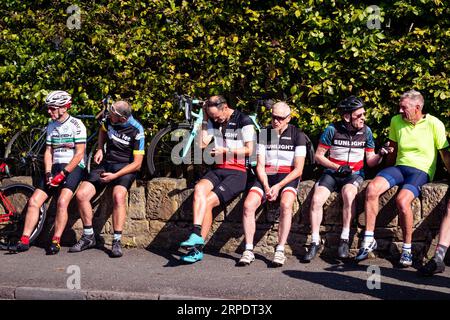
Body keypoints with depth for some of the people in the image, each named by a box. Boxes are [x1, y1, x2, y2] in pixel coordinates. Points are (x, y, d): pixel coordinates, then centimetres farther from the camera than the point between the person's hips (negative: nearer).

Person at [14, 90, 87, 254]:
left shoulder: (76, 125, -8)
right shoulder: (51, 126, 12)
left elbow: (79, 154, -12)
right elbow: (48, 152, 11)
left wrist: (62, 174, -17)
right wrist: (48, 173, -5)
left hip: (73, 168, -6)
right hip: (55, 167, 6)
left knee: (62, 202, -27)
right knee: (33, 201, -7)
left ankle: (56, 241, -19)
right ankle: (24, 240, -5)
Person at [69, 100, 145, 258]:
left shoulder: (136, 131, -16)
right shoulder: (110, 120, -2)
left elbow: (137, 164, -14)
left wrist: (115, 175, -22)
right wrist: (100, 149, 9)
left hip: (126, 168, -5)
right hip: (106, 163, 5)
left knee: (118, 196, -34)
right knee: (81, 195, -12)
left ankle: (117, 241, -23)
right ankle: (88, 237, 4)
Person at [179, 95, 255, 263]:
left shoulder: (244, 121, -4)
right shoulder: (213, 121, 13)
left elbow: (249, 150, -6)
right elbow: (202, 143, 4)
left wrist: (225, 150, -10)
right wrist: (204, 119, 3)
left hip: (237, 172, -5)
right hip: (218, 169, 5)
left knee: (208, 201, -23)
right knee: (199, 189, -28)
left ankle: (198, 247, -19)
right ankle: (197, 236, -36)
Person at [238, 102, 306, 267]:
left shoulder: (297, 135, 1)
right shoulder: (264, 133, 10)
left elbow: (298, 169, -4)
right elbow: (260, 165, 5)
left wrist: (278, 186, -15)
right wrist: (266, 186, -12)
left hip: (288, 177, -3)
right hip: (266, 176, 3)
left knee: (285, 205, -33)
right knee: (248, 205, -23)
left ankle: (280, 250, -25)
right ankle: (249, 250, -15)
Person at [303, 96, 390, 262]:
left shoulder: (366, 131, 1)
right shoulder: (332, 130, -6)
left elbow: (370, 161, 3)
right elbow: (319, 155, 0)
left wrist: (380, 154, -19)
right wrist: (337, 167, -10)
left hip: (355, 174, 0)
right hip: (332, 172, 0)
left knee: (348, 193, -35)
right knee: (316, 199, -25)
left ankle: (345, 239, -24)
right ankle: (315, 242, -10)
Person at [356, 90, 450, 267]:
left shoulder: (434, 124, -5)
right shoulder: (396, 121, 8)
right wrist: (387, 171, 21)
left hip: (421, 171, -4)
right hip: (399, 167, 5)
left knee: (402, 200, -33)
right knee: (372, 188, -25)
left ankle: (407, 249, -15)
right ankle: (369, 240, -17)